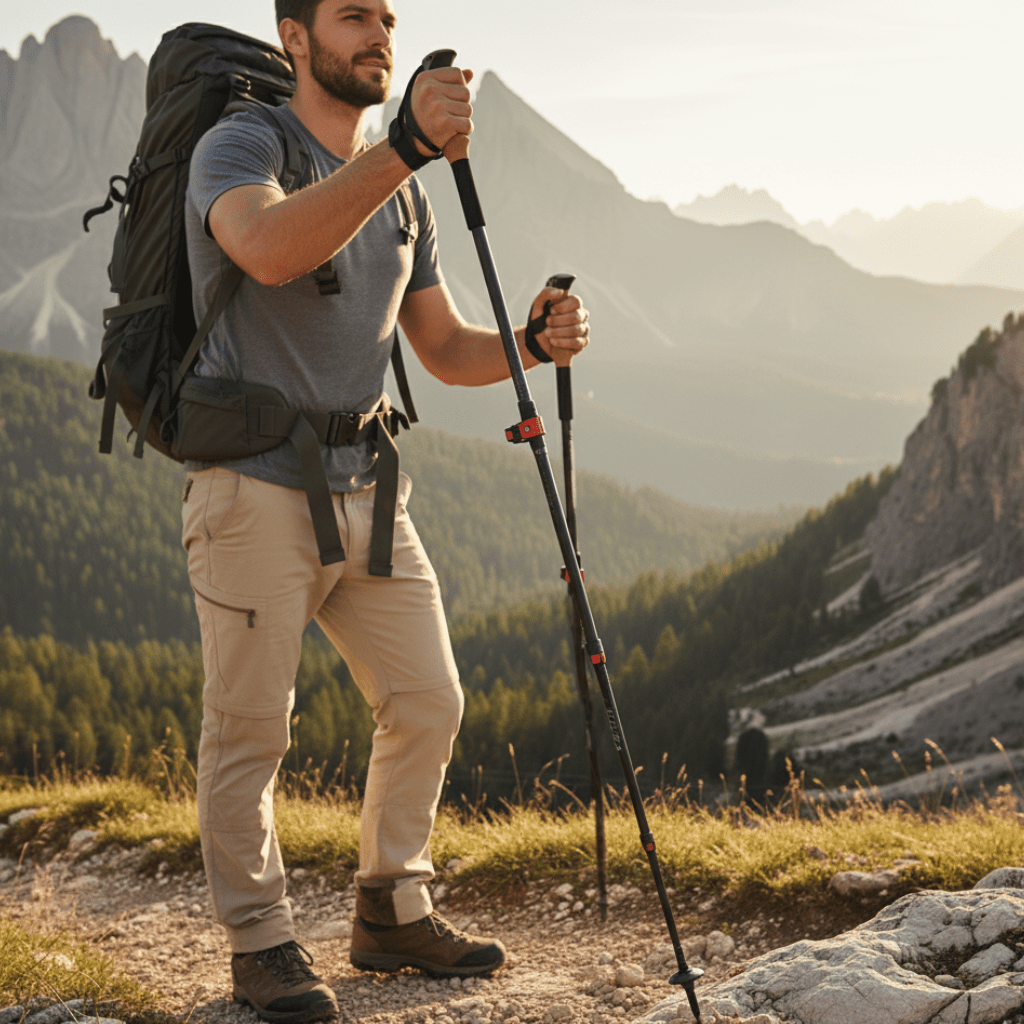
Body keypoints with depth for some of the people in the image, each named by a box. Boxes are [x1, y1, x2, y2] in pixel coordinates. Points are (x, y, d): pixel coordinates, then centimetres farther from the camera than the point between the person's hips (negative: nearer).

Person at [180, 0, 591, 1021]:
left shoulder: (402, 195, 15)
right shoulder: (236, 147, -9)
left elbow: (445, 349, 14)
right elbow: (271, 249, -33)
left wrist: (533, 341, -8)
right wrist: (407, 146, -42)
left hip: (364, 489, 7)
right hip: (254, 489, -7)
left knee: (426, 705, 10)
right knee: (248, 732, -1)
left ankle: (391, 914, 25)